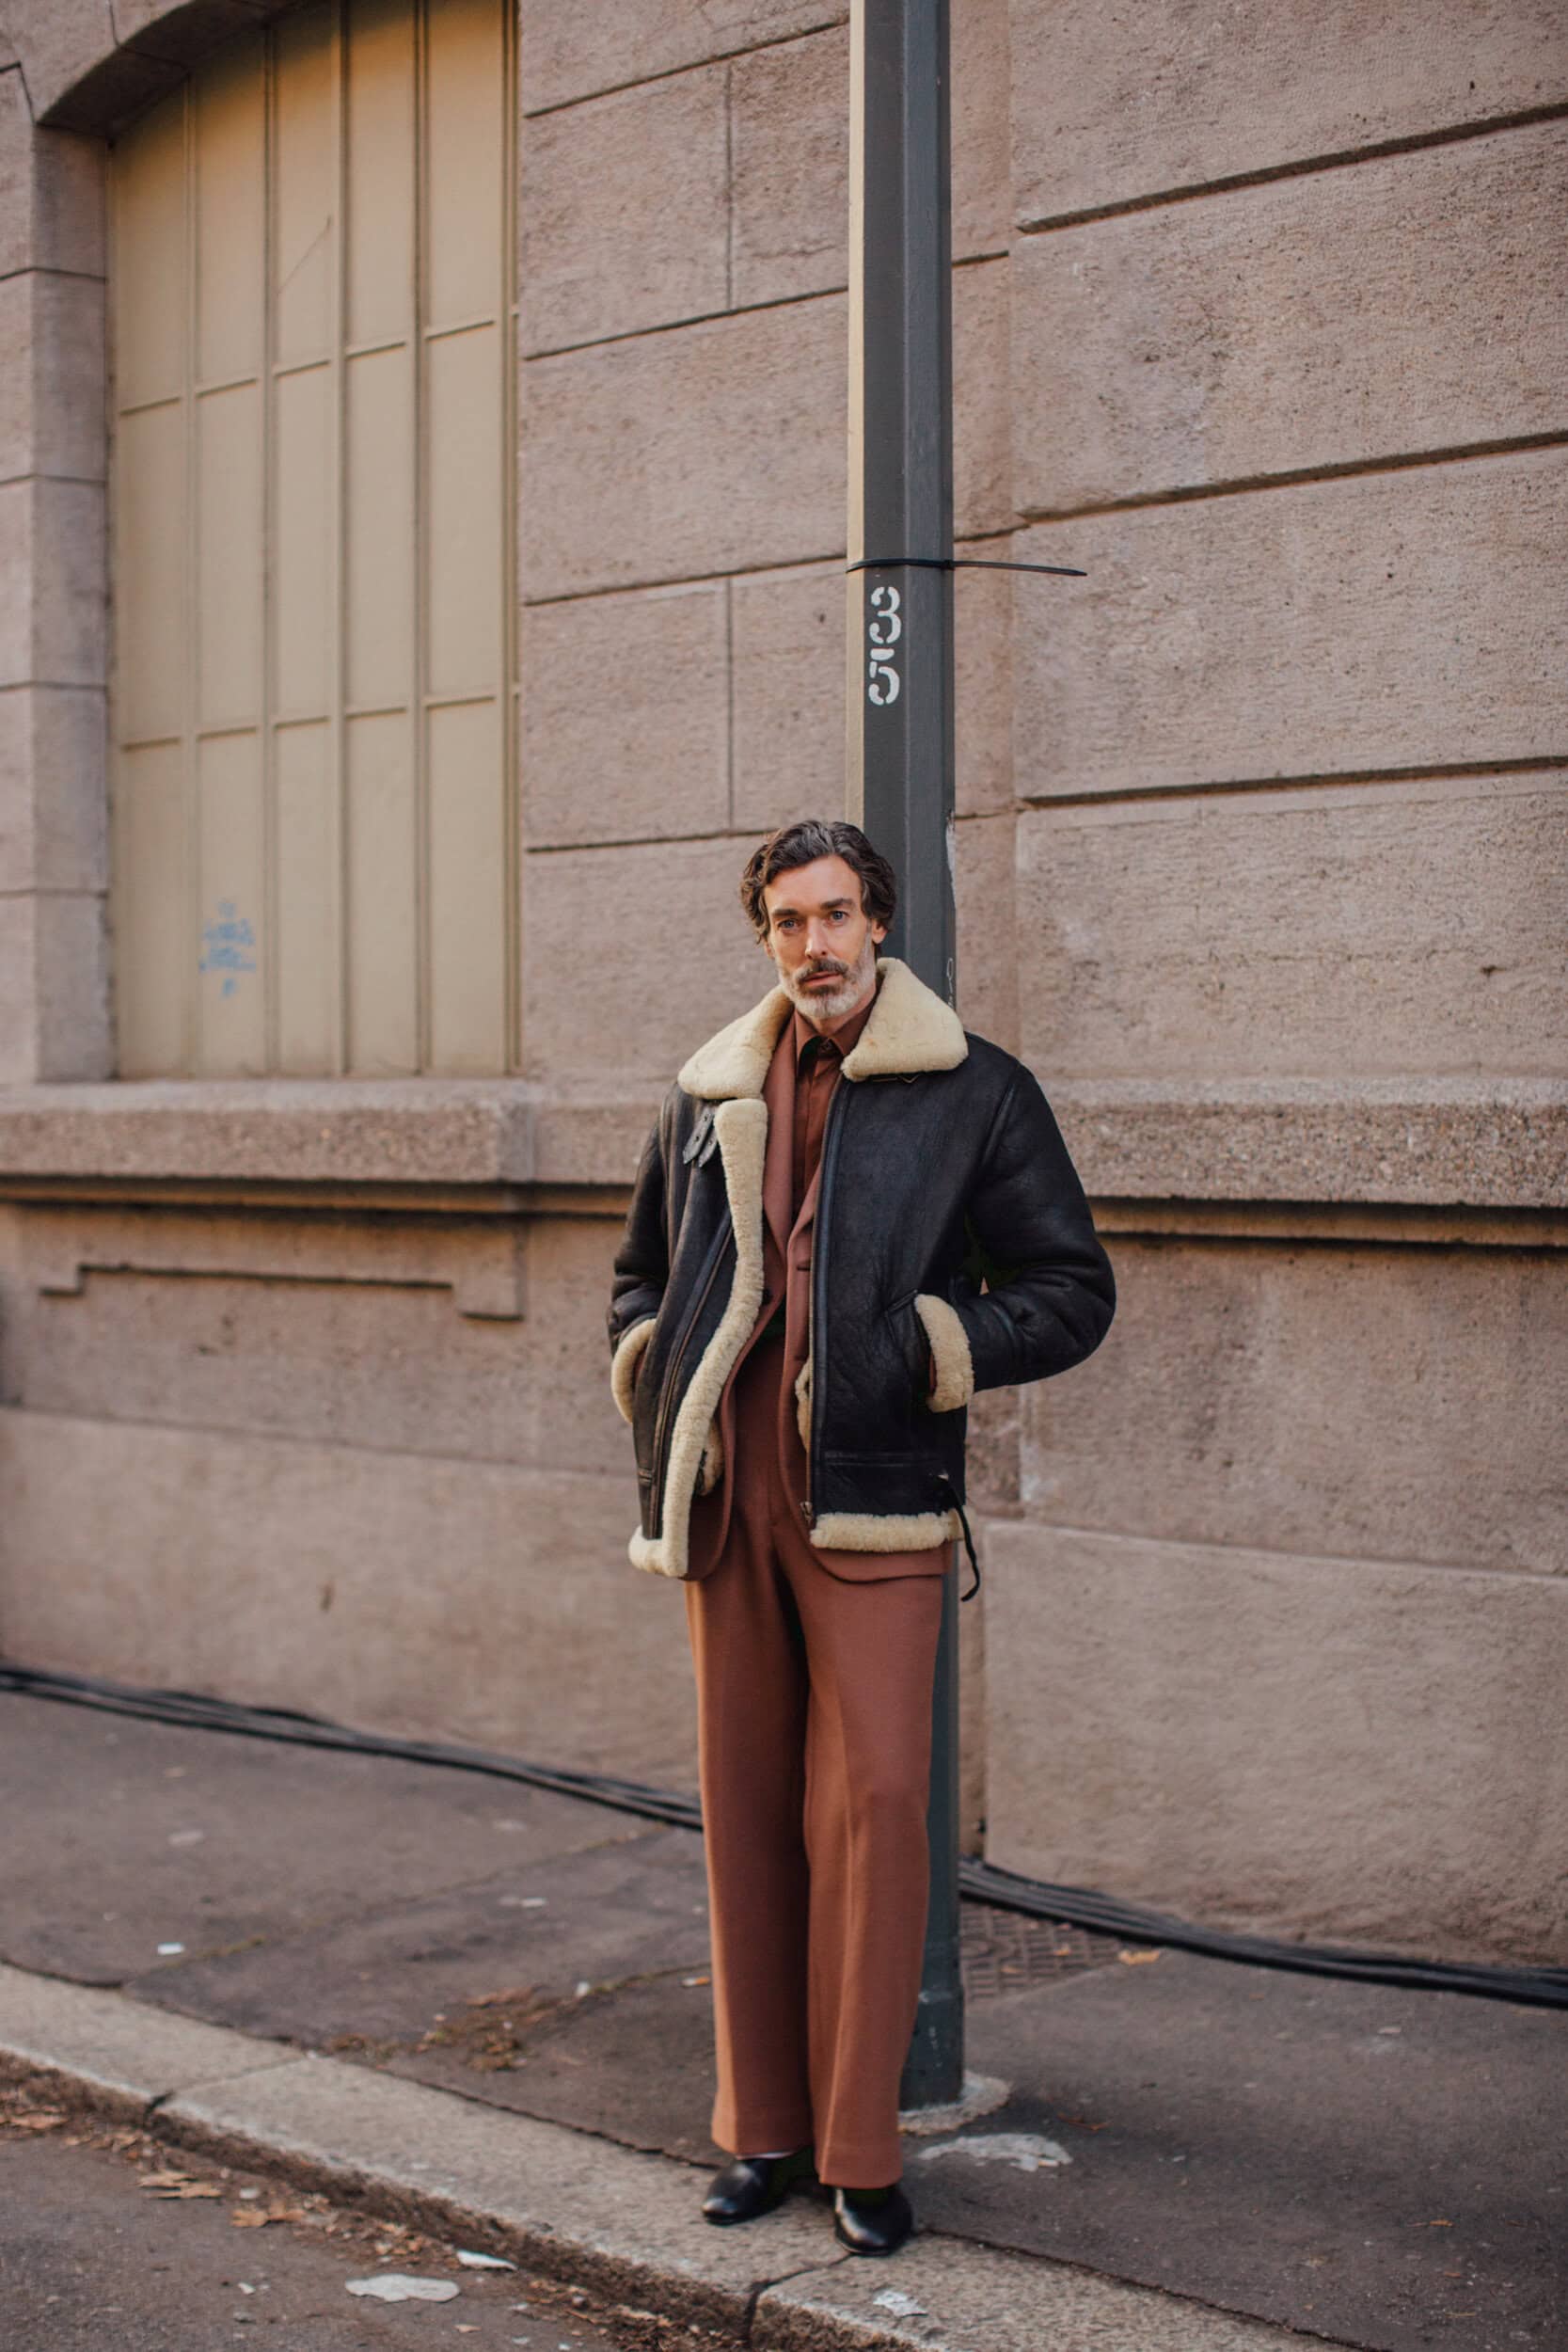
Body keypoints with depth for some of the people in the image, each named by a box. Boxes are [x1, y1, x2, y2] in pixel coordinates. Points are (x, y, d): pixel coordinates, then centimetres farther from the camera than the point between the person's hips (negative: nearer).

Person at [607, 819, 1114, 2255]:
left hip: (871, 1500, -4)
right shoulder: (708, 1097, 15)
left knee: (873, 1801, -9)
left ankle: (860, 2152, 2)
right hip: (725, 1498, 4)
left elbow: (1073, 1291, 1)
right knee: (744, 1809, 8)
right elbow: (642, 1273, 29)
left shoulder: (974, 1093, 2)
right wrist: (652, 1384, 10)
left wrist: (915, 1355, -11)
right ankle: (763, 2131, 19)